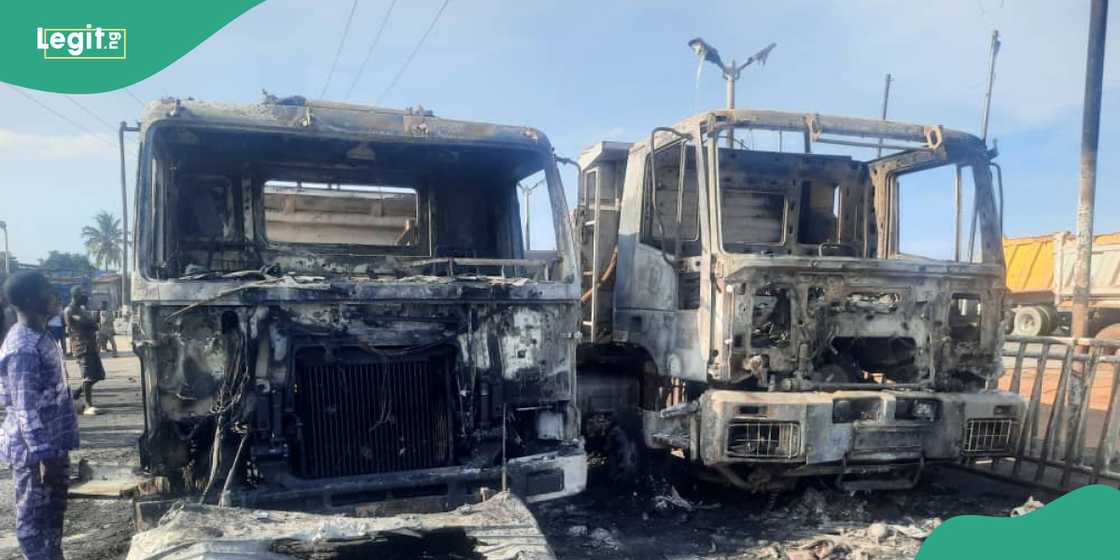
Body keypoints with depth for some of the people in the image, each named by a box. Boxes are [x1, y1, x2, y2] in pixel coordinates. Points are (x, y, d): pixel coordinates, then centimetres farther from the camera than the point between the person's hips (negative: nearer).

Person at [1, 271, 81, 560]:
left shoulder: (39, 336, 7)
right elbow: (26, 409, -23)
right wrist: (43, 456, -22)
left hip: (53, 443, 9)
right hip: (34, 450, -9)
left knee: (54, 509, 20)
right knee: (34, 517, 5)